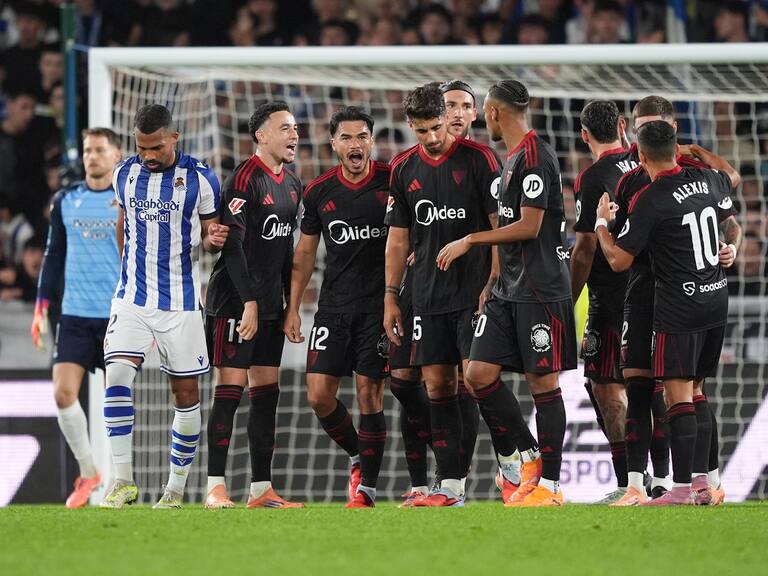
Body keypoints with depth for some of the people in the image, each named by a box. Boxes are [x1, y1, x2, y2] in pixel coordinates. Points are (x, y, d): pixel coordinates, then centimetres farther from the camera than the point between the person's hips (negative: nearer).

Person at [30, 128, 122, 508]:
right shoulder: (65, 201, 9)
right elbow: (54, 256, 14)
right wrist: (41, 308, 8)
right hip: (75, 315, 3)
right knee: (63, 393, -8)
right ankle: (88, 472, 8)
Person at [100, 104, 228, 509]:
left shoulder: (199, 178, -7)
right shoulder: (125, 174, 3)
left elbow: (209, 233, 2)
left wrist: (213, 240, -20)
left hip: (180, 301, -2)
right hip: (131, 299, 2)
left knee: (186, 392, 3)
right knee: (117, 375, -18)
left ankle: (176, 486, 16)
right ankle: (122, 480, -15)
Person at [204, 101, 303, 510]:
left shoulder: (292, 185, 15)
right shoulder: (244, 179, -12)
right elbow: (232, 245, -18)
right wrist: (250, 302, -22)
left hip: (270, 303, 8)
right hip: (235, 302, -8)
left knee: (266, 392, 7)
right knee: (229, 390, -9)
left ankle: (261, 489, 9)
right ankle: (215, 488, -8)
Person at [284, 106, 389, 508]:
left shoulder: (392, 182, -4)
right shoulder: (319, 192, 5)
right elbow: (305, 252, 13)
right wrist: (293, 308, 9)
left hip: (378, 304, -3)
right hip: (334, 305, 3)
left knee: (369, 394, -5)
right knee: (319, 395, -4)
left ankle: (366, 488, 4)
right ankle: (358, 456, 21)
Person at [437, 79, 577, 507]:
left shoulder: (534, 155, -13)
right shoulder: (514, 158, 17)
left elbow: (529, 227, -18)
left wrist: (470, 241, -11)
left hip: (541, 290, -9)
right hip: (509, 290, 9)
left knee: (543, 382, -3)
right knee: (480, 373, 2)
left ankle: (549, 484, 1)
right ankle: (521, 457, 14)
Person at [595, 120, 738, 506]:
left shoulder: (649, 201, -14)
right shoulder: (706, 180, 6)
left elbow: (618, 260, -11)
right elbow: (732, 177, 32)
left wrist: (602, 221, 4)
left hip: (680, 307, -7)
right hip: (717, 298, 7)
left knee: (678, 394, -8)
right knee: (696, 392, 16)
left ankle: (682, 487, -13)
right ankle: (702, 477, 17)